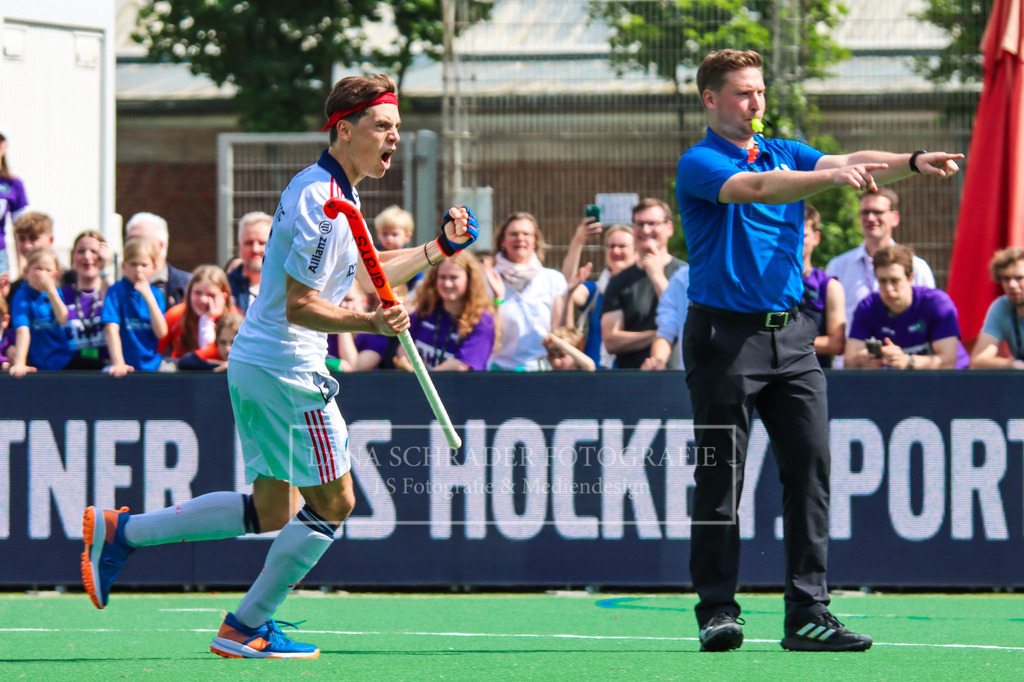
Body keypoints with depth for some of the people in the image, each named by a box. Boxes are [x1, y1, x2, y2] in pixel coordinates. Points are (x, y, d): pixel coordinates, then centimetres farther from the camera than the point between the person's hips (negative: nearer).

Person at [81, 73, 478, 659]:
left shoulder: (336, 192, 14)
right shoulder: (324, 202, -19)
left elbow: (365, 274, 27)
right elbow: (299, 306, -22)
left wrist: (440, 247, 21)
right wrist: (371, 323, -34)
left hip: (255, 364, 10)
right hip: (288, 369, -10)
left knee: (270, 513, 15)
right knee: (333, 502, -1)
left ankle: (121, 531, 17)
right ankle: (247, 628, 4)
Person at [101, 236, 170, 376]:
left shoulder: (156, 294, 9)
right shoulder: (116, 292, -3)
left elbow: (161, 333, -2)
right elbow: (112, 328, -14)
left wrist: (149, 297, -10)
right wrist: (118, 364, -25)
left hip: (153, 363, 3)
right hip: (127, 364, -3)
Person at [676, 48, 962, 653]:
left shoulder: (785, 153, 15)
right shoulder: (699, 164, -5)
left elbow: (848, 163, -1)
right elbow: (755, 187, -24)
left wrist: (912, 163, -21)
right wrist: (832, 176, -38)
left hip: (791, 336, 6)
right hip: (726, 336, -6)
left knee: (810, 471, -1)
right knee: (720, 483, -2)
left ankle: (808, 614, -1)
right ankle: (718, 613, 4)